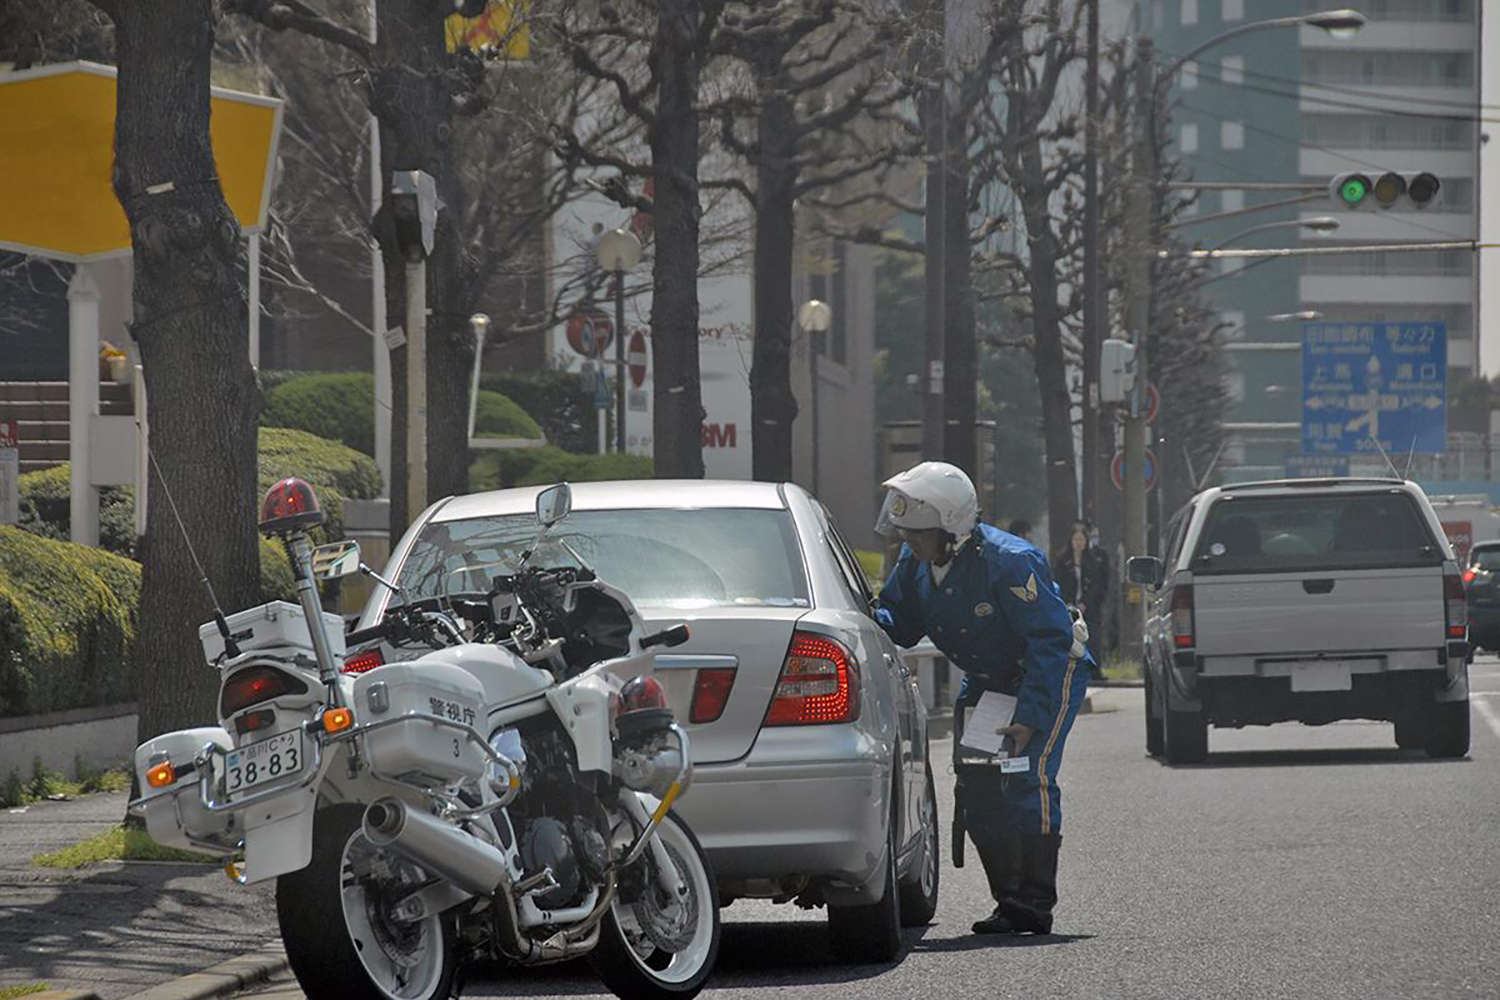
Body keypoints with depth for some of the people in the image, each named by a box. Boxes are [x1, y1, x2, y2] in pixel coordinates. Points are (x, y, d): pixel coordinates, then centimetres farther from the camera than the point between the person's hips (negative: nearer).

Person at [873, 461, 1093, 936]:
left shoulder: (1009, 562, -32)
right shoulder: (917, 560, -10)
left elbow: (1051, 642, -29)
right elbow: (899, 622, 3)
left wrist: (1029, 718, -32)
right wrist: (868, 621, -23)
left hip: (1053, 673, -8)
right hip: (985, 680, 8)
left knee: (1029, 776, -20)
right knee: (976, 789, 0)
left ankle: (1036, 906, -16)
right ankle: (1010, 901, 9)